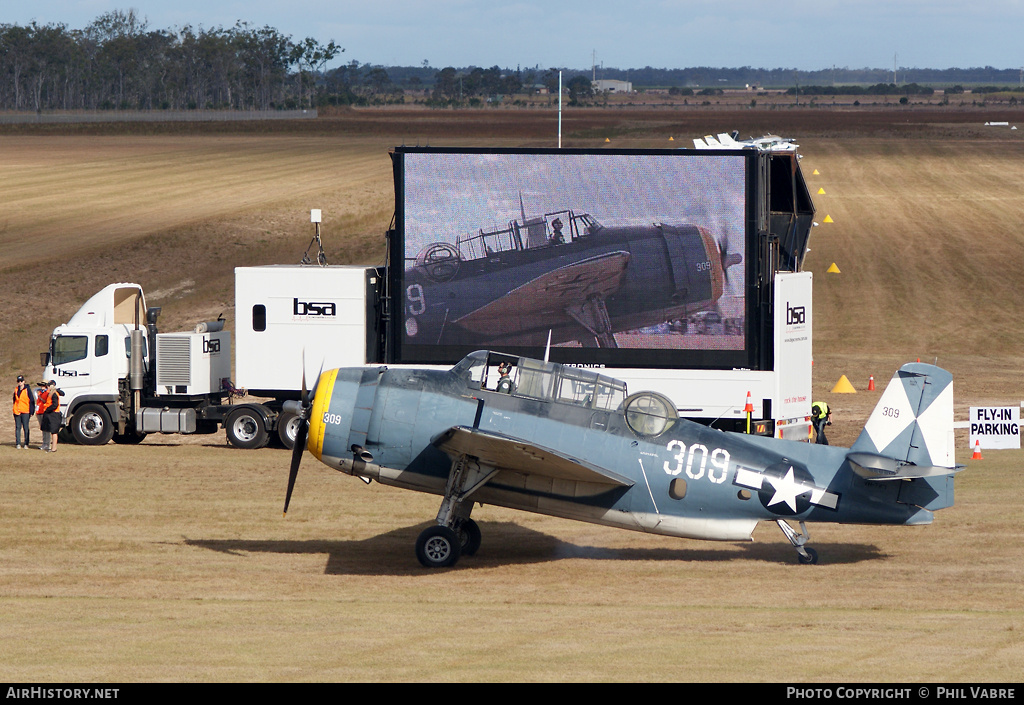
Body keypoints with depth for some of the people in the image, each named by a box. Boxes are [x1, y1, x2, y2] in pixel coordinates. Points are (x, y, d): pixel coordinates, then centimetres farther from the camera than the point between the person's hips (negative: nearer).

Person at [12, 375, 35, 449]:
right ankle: (18, 443, 5)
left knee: (25, 428, -1)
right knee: (18, 427, 3)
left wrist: (31, 412, -7)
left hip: (25, 412, -4)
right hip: (17, 411, 4)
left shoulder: (27, 389, -3)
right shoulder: (16, 389, 12)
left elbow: (32, 401, -3)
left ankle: (26, 444, 4)